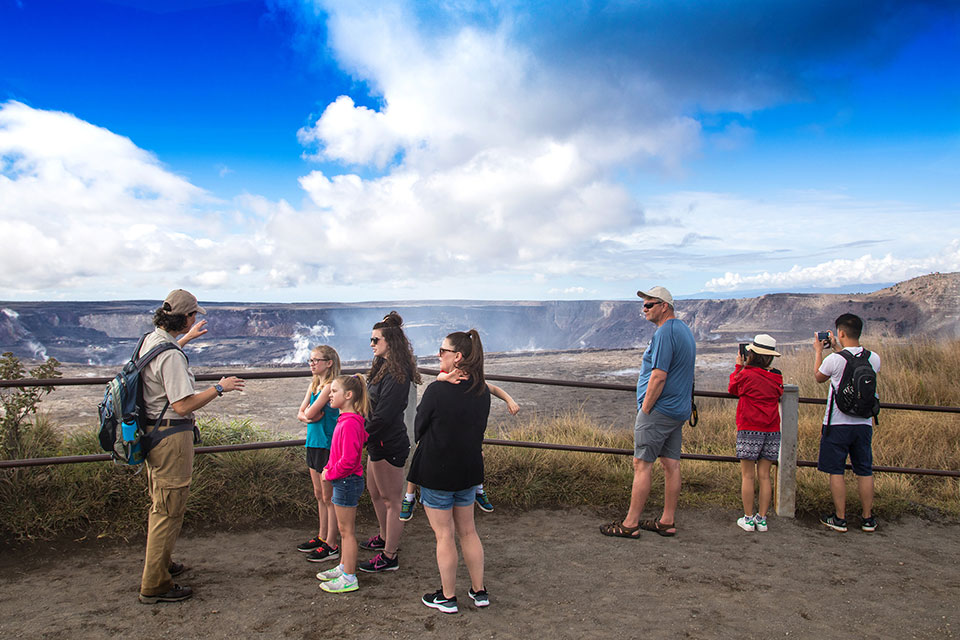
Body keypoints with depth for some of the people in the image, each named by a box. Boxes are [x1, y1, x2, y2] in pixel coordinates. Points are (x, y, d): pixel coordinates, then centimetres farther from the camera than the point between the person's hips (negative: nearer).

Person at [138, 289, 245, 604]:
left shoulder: (150, 340, 7)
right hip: (171, 436, -11)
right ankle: (155, 585, 9)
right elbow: (184, 405, -26)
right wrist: (219, 388, -15)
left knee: (160, 505, 24)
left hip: (154, 433, 11)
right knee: (169, 510, 0)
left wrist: (187, 338, 41)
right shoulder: (170, 356, -24)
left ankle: (159, 563, 40)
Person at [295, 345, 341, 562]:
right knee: (319, 495, 18)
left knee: (329, 497, 0)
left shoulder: (330, 386, -17)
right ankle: (322, 537, 30)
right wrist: (309, 416, -10)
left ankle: (331, 546, 9)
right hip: (314, 444, 9)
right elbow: (300, 413, 8)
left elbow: (311, 412, -21)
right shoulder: (313, 384, 11)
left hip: (328, 445, -9)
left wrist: (309, 411, -1)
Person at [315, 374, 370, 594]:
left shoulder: (350, 423, -24)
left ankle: (349, 578, 11)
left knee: (346, 530, 1)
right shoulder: (346, 420, 9)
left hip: (347, 482, -10)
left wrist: (329, 474, -14)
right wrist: (328, 469, 9)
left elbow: (348, 460, -27)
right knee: (344, 528, 20)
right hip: (344, 481, 10)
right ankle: (343, 567, 33)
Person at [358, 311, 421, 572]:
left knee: (392, 499, 2)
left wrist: (362, 438, -18)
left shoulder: (397, 374, -21)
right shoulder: (382, 367, 12)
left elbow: (384, 415, -25)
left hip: (389, 444, -10)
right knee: (376, 493, 23)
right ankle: (386, 538, 42)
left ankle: (390, 556, 13)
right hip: (378, 442, 10)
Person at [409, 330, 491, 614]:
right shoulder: (482, 391, -3)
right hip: (469, 469, 6)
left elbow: (418, 430, -8)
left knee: (444, 536, 7)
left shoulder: (437, 390, -21)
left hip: (437, 470, -6)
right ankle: (479, 591, 28)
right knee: (468, 531, 19)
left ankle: (447, 597, 21)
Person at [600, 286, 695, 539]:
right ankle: (668, 522, 19)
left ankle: (630, 524, 1)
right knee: (671, 464, 11)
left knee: (642, 464, -4)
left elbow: (658, 376, -22)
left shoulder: (665, 333, -17)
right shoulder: (684, 330, 15)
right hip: (679, 410, 10)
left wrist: (644, 409, -14)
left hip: (659, 410, -10)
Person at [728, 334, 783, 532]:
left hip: (749, 430, -4)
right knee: (764, 476, 9)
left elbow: (732, 388, 9)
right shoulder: (776, 378, 2)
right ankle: (762, 519, 14)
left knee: (748, 476, 2)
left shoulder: (746, 375, -9)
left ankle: (748, 518, 6)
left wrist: (739, 366, 19)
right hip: (772, 432, 4)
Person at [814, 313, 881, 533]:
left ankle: (840, 518, 10)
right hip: (864, 423, 4)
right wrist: (837, 348, 27)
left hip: (837, 424, -4)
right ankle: (867, 518, 21)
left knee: (836, 472, 5)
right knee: (864, 471, 13)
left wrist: (818, 351, 16)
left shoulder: (834, 360, -15)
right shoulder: (874, 359, -2)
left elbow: (819, 377, 5)